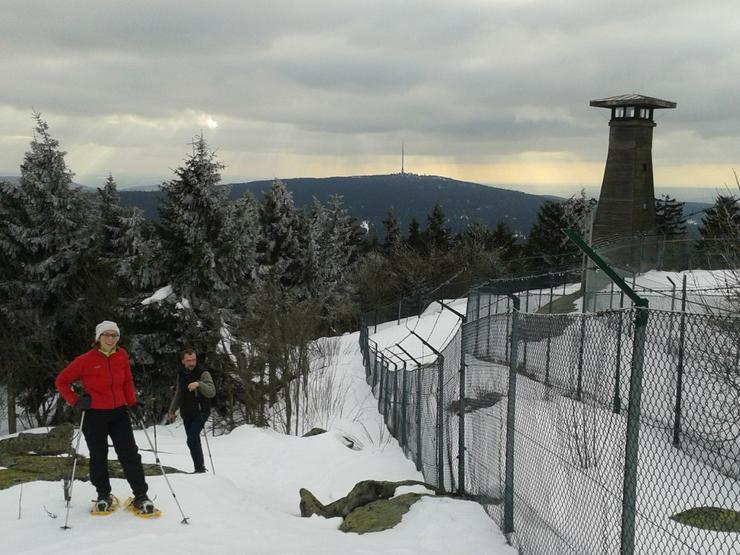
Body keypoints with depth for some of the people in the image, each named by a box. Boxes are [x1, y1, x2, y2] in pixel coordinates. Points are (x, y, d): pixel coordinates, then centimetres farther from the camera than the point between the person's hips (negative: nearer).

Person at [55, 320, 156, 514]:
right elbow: (61, 381, -2)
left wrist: (132, 402, 7)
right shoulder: (86, 360, -11)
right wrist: (75, 401, -9)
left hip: (119, 412, 2)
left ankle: (141, 496, 3)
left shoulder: (122, 355, -1)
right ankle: (103, 496, 27)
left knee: (130, 454, -2)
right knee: (98, 457, 10)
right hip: (95, 415, -2)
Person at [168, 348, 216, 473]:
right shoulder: (181, 375, 8)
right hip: (186, 414, 6)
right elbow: (178, 395, 21)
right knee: (194, 441, 11)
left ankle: (200, 467, -11)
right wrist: (172, 411, 19)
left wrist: (199, 384, -38)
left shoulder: (203, 373, -10)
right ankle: (200, 466, 22)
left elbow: (212, 392, -24)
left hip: (200, 413, -6)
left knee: (192, 440, -17)